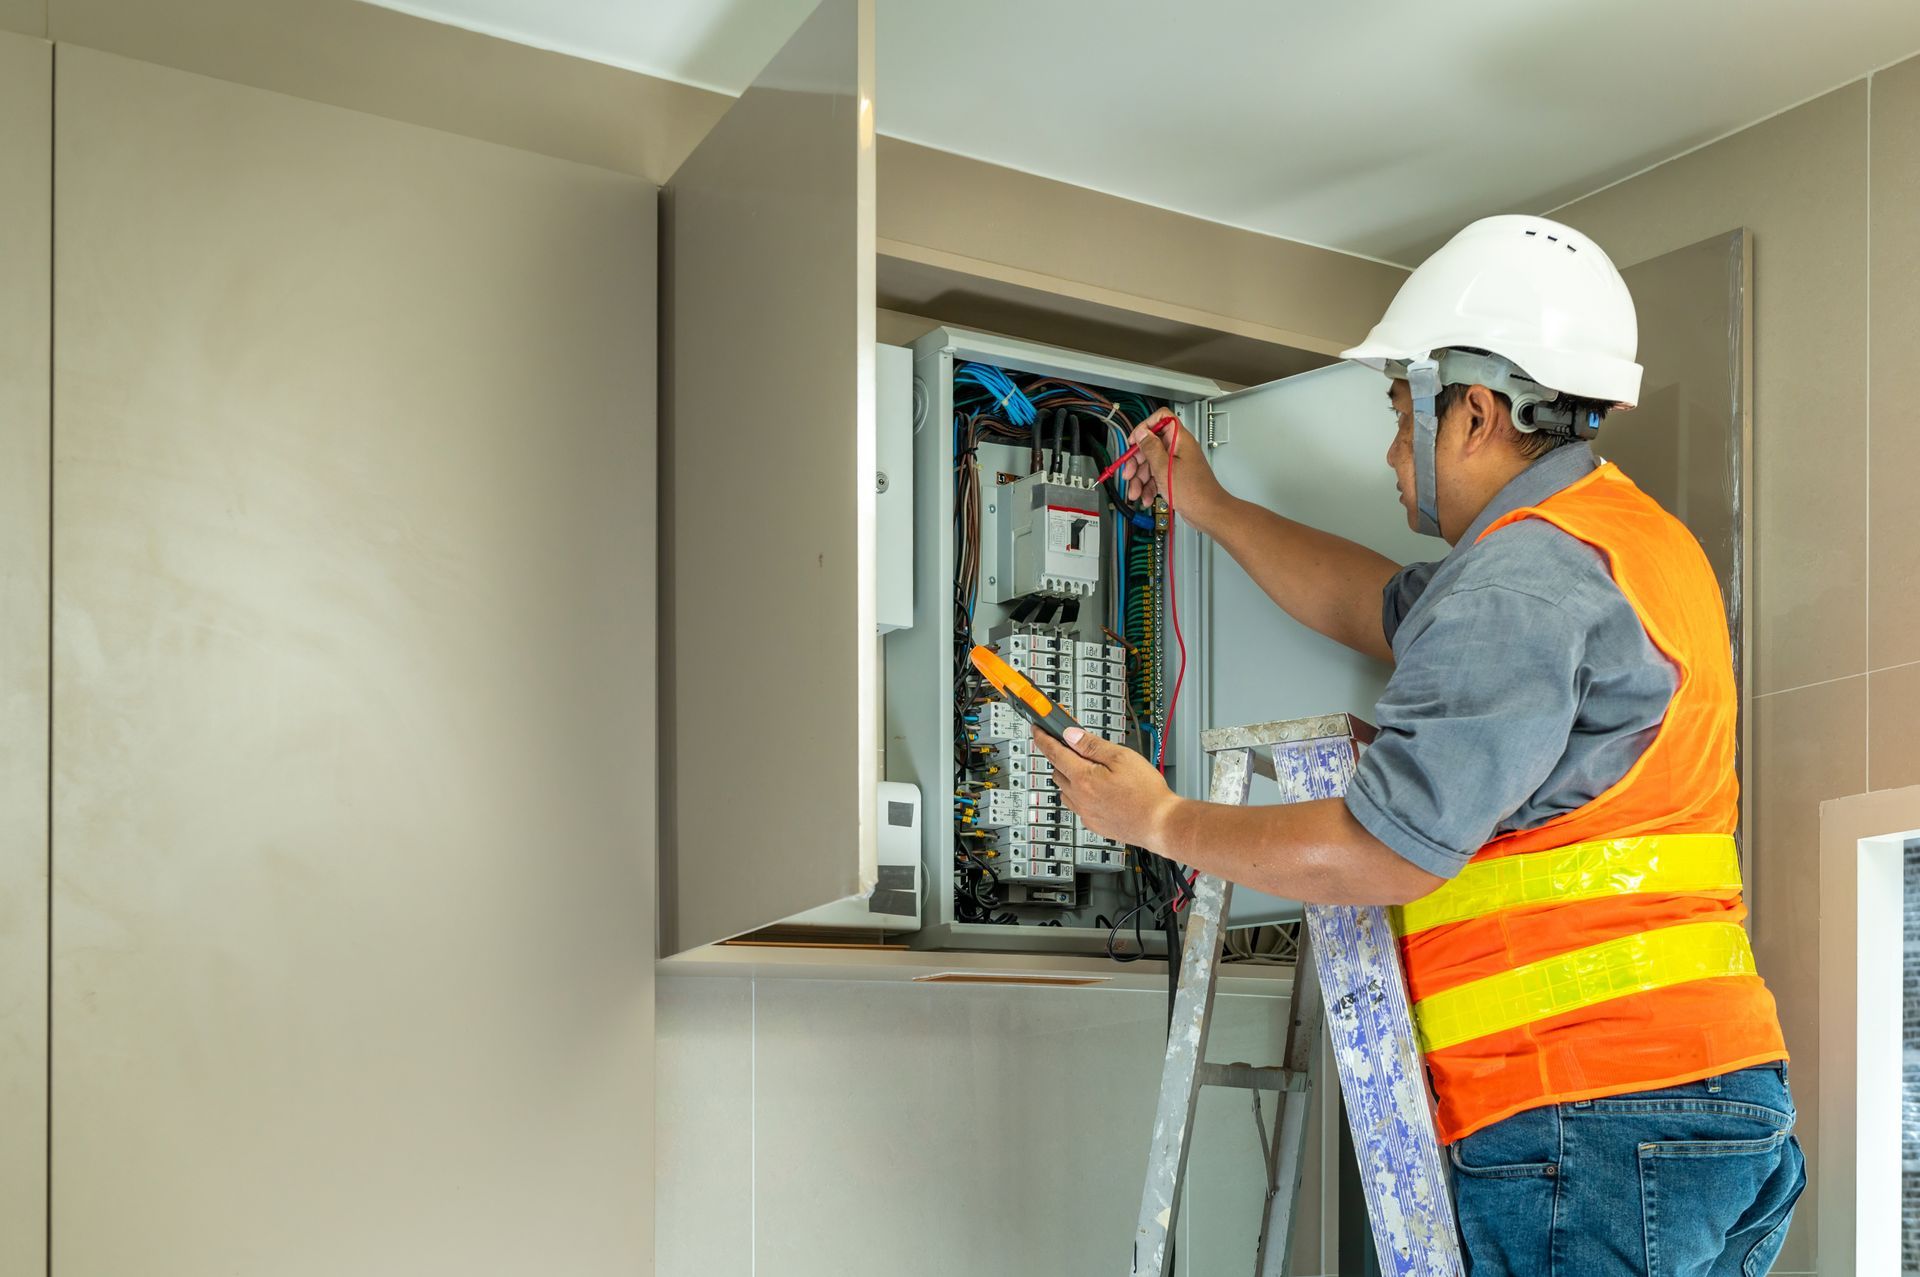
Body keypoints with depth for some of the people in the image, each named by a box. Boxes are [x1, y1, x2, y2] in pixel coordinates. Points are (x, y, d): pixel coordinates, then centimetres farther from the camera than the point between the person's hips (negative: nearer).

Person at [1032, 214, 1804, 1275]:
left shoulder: (1522, 579, -14)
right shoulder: (1622, 539, 20)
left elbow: (1380, 855, -16)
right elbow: (1377, 609, 32)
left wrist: (1160, 820, -3)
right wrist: (1212, 509, 38)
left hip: (1591, 1117, -10)